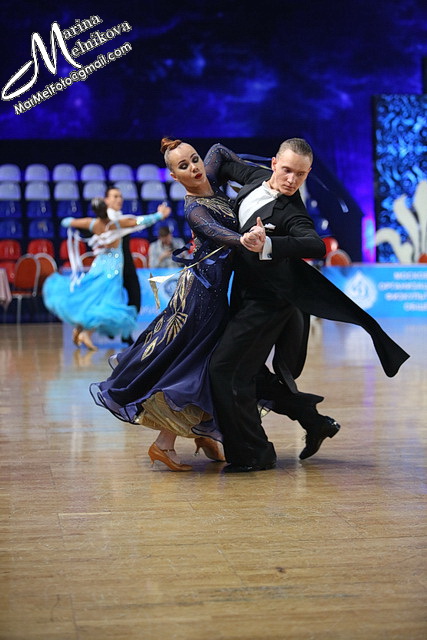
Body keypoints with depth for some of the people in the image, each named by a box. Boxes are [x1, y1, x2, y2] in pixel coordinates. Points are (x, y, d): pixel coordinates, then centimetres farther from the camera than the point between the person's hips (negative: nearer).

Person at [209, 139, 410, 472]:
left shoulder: (292, 213, -20)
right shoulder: (257, 177, 2)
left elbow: (316, 245, -39)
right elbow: (224, 156, 20)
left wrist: (267, 244, -50)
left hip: (267, 303, -9)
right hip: (246, 296, 9)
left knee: (224, 368, -10)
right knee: (249, 372, 17)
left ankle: (254, 454, 2)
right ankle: (314, 422, 29)